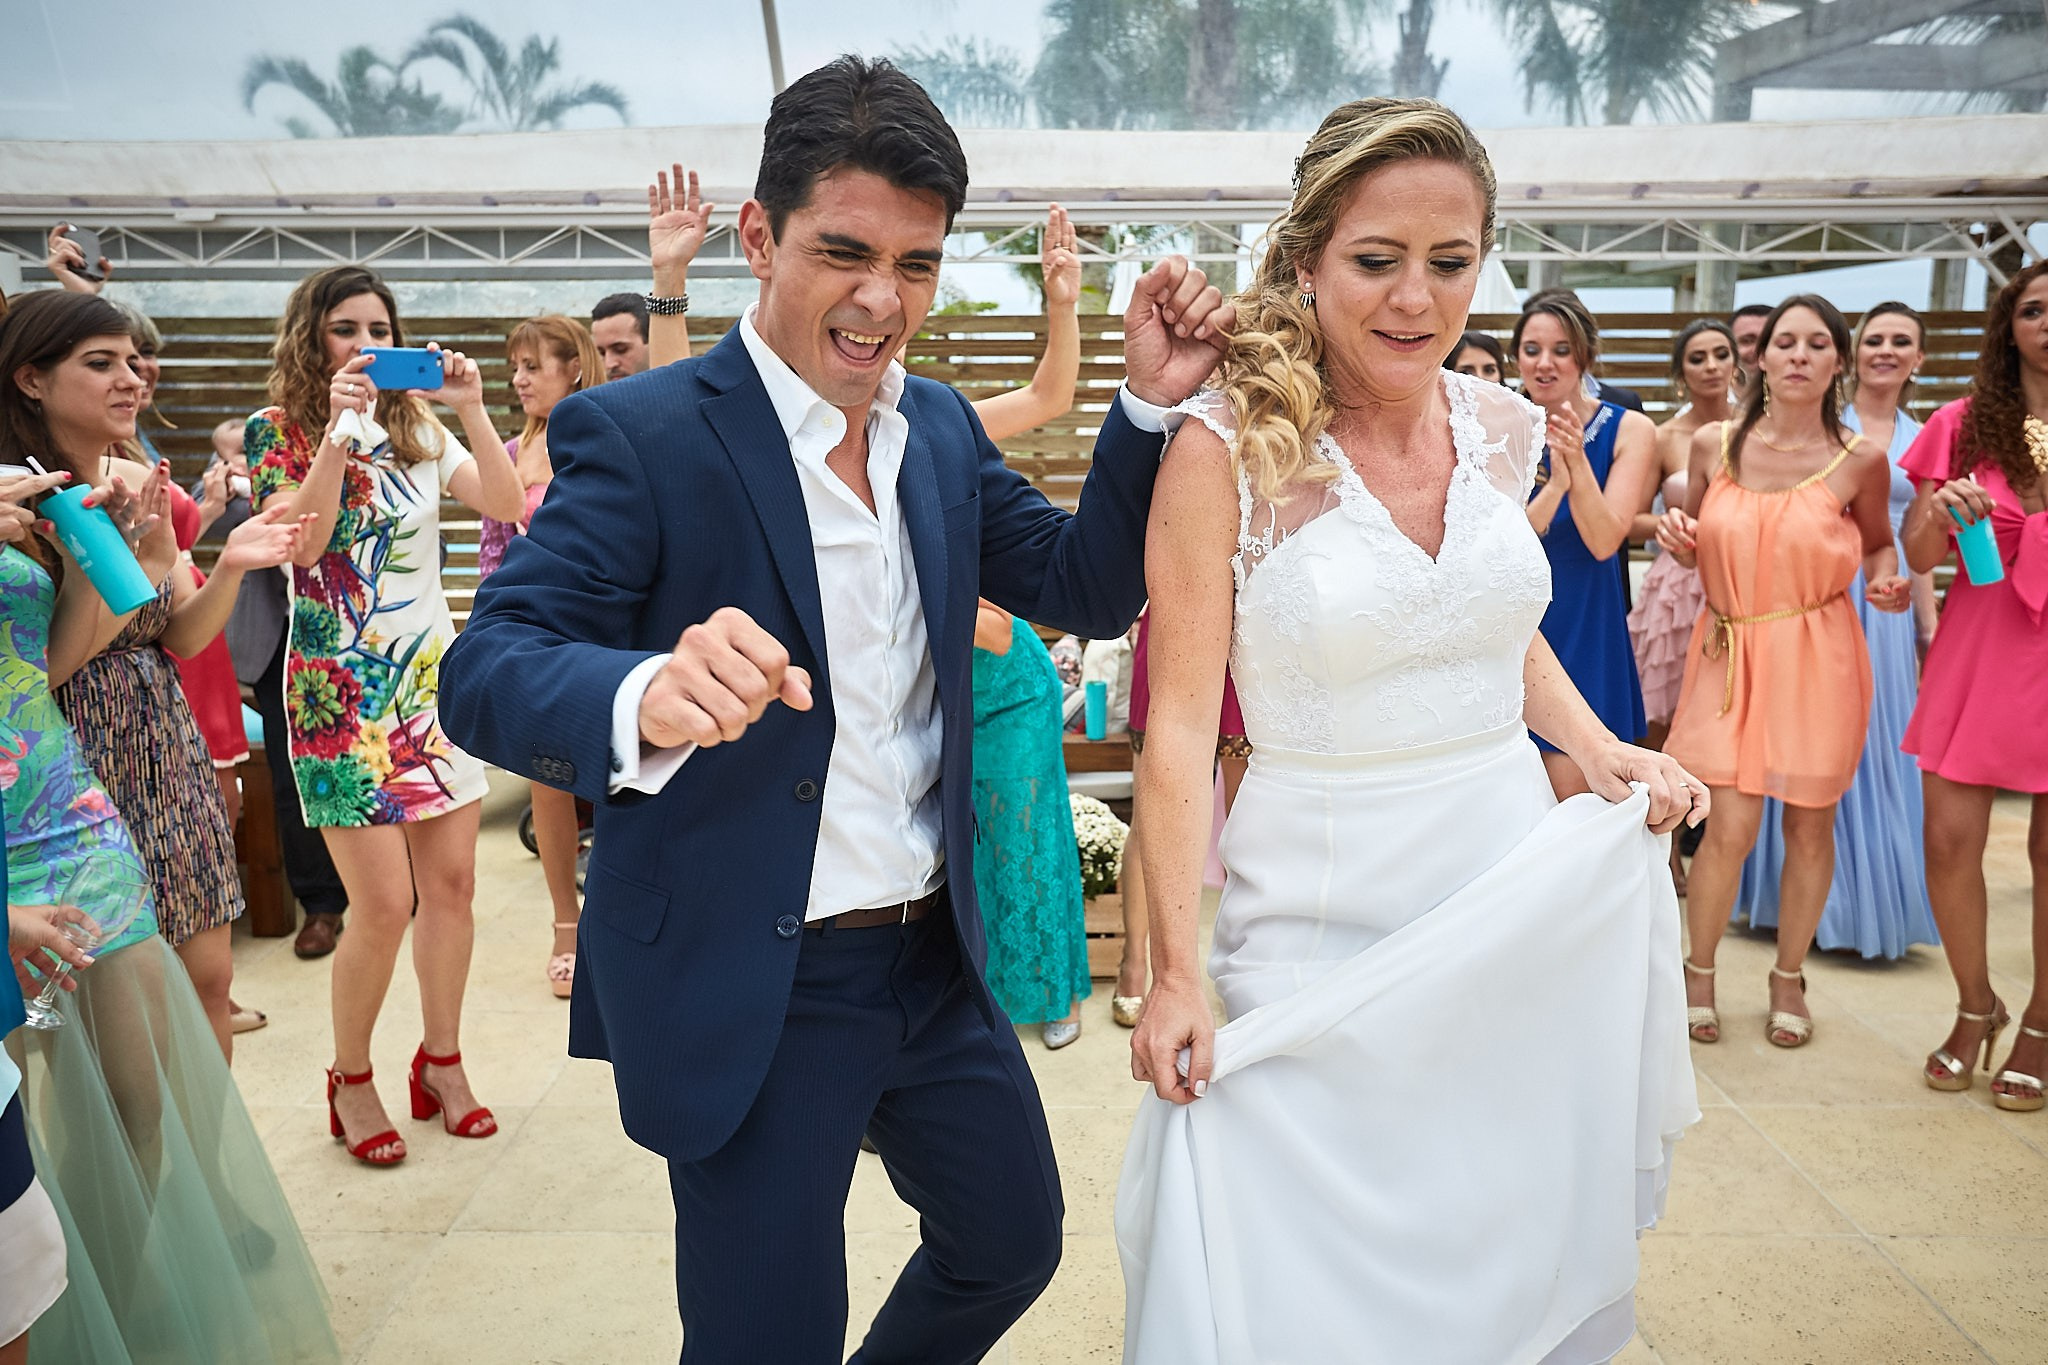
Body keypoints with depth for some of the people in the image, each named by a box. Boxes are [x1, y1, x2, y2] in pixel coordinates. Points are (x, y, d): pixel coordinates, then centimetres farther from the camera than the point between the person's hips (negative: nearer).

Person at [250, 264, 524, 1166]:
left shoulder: (420, 430, 11)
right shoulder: (281, 431, -1)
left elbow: (508, 506, -3)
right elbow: (301, 541, -17)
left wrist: (471, 411, -12)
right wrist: (338, 432, -22)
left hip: (432, 672, 5)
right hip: (342, 686, -4)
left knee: (451, 882, 5)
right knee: (384, 903, -6)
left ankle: (442, 1061, 23)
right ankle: (351, 1080, 17)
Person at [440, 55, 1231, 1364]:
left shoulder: (943, 429, 4)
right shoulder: (638, 435, -14)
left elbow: (1085, 588, 4)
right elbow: (485, 668, -21)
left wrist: (1151, 403, -10)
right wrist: (645, 699, -43)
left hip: (940, 963, 6)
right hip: (747, 995, -6)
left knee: (1016, 1242, 24)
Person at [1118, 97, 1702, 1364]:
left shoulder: (1504, 427, 1)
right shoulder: (1229, 448, -15)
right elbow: (1181, 723, -14)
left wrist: (1601, 748, 1)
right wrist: (1176, 971, -17)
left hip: (1521, 894, 5)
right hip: (1322, 914, -5)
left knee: (1517, 1232, 19)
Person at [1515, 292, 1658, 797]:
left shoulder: (1628, 430, -3)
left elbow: (1604, 542, -12)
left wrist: (1577, 460, -24)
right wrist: (1554, 484, -26)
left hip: (1584, 629, -1)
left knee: (1569, 802, -1)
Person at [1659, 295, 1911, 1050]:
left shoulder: (1860, 459, -3)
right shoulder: (1713, 443, 0)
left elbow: (1879, 542, 12)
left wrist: (1885, 581, -10)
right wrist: (1676, 535, -10)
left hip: (1816, 655, 0)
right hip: (1730, 649, 0)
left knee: (1809, 825, 7)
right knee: (1731, 825, -5)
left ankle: (1788, 977, 28)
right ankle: (1699, 972, 18)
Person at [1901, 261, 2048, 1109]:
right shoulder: (1965, 425, 5)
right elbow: (1920, 555, 5)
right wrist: (1942, 514, -16)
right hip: (1978, 647, 1)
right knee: (1949, 840, 0)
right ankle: (1975, 1008, 23)